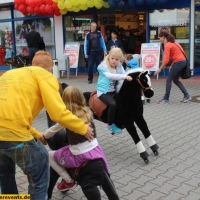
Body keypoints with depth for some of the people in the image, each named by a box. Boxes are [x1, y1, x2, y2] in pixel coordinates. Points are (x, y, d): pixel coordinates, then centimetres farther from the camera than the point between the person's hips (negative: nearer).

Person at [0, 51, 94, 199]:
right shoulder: (46, 76, 5)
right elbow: (58, 113, -7)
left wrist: (36, 135, 35)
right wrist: (84, 129, 9)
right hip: (12, 131, -7)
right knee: (39, 174, 15)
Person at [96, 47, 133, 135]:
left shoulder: (119, 66, 5)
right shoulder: (104, 66, -14)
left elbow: (124, 74, -6)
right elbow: (110, 75, -32)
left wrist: (129, 77, -29)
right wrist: (124, 77, -40)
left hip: (114, 91, 7)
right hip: (103, 92, -7)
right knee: (113, 104, -30)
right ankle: (110, 124, -10)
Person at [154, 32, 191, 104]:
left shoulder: (167, 45, -12)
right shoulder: (173, 43, 17)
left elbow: (166, 60, -18)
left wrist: (159, 69, -12)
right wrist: (172, 65, 19)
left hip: (179, 62, -9)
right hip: (182, 61, 9)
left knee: (168, 80, -1)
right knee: (175, 80, 17)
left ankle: (166, 99, 4)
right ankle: (186, 96, 17)